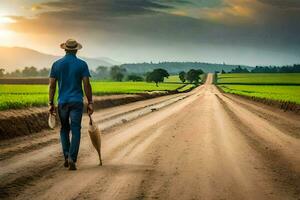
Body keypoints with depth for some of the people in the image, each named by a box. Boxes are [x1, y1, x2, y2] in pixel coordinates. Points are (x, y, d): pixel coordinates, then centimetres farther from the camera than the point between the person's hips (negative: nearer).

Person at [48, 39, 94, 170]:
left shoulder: (57, 64, 3)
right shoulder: (82, 64, -2)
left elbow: (52, 85, 1)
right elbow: (87, 85, -6)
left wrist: (51, 104, 7)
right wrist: (90, 103, 0)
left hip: (63, 102, 2)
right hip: (77, 102, -2)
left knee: (64, 130, 18)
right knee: (75, 131, 1)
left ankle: (67, 156, 7)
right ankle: (72, 159, -10)